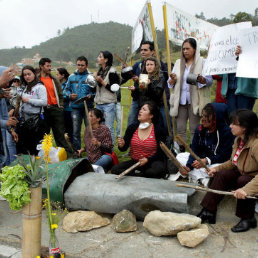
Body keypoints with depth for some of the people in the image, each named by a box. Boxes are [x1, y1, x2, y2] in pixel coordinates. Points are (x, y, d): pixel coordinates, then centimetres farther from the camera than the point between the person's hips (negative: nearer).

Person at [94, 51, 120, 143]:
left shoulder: (112, 71, -8)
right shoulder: (100, 71, 16)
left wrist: (102, 81, -15)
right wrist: (95, 80, 6)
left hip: (109, 104, -8)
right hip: (99, 104, 8)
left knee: (109, 128, -6)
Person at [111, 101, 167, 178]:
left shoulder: (159, 131, -6)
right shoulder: (132, 128, 3)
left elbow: (161, 152, -5)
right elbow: (124, 148, 6)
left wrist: (148, 160, -19)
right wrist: (121, 146, -18)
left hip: (151, 162, -3)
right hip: (134, 162, 3)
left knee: (158, 170, -36)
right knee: (114, 170, -18)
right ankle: (141, 175, -12)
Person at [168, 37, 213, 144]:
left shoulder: (202, 62, 4)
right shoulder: (178, 62, 16)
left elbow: (210, 80, -3)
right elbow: (170, 83, 13)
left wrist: (201, 79, -24)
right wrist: (173, 80, -11)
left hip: (194, 101, -3)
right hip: (180, 100, 4)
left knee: (194, 129, 0)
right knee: (180, 129, 3)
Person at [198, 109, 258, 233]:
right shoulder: (238, 140, -2)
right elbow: (232, 162, 12)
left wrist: (246, 189, -47)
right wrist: (217, 168, -4)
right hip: (242, 174, 8)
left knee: (243, 181, -34)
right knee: (221, 175, -13)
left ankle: (248, 219, -14)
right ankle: (208, 212, -12)